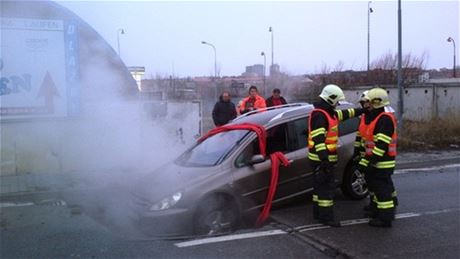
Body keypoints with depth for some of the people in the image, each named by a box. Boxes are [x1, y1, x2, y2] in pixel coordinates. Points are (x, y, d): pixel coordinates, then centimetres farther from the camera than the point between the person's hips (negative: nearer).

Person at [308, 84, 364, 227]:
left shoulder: (328, 112, 13)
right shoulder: (319, 115, -20)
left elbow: (344, 114, 30)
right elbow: (318, 139, -27)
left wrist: (362, 111, 35)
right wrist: (324, 159, -31)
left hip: (324, 157, 11)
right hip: (321, 159, -11)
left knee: (320, 185, 16)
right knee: (327, 186, -7)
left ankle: (318, 213, 25)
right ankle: (326, 216, -2)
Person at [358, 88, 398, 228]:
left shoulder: (385, 119, -18)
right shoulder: (376, 118, 16)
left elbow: (382, 144, -24)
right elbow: (370, 142, 19)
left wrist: (372, 161, -24)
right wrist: (364, 161, 19)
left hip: (383, 162, -10)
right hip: (377, 161, 10)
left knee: (382, 189, -5)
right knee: (378, 187, 18)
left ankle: (385, 219, 2)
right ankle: (378, 212, 31)